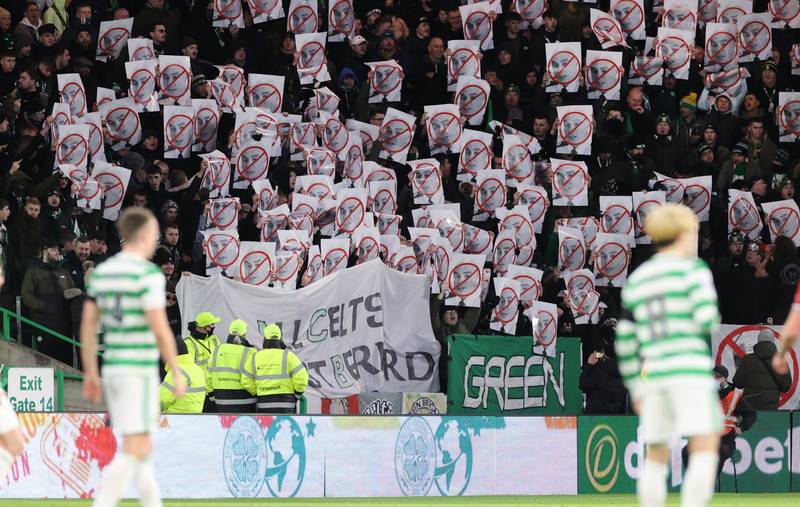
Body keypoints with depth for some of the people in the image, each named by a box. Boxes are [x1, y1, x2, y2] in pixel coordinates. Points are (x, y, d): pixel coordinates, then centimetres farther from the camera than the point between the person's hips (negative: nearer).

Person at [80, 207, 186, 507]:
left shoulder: (102, 272, 10)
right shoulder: (148, 274, -13)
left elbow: (87, 326, 11)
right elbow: (160, 330, -18)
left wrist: (90, 375, 16)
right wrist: (177, 374, -10)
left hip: (113, 369, 8)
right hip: (140, 370, -8)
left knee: (142, 447, 17)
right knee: (134, 451, -9)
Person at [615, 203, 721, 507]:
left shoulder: (636, 281, 15)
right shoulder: (693, 269, -2)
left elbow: (625, 341, 14)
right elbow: (707, 318, -13)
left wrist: (635, 389, 18)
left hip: (652, 375, 6)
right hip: (690, 371, -6)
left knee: (655, 458, 10)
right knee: (705, 450, -9)